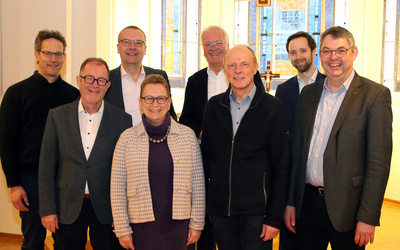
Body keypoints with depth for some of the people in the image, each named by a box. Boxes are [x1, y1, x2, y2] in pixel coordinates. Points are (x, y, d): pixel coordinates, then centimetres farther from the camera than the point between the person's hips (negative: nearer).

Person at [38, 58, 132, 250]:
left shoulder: (122, 119, -2)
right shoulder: (57, 116, 1)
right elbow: (46, 166, 2)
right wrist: (47, 209, -2)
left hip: (107, 210, -1)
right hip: (67, 209, 1)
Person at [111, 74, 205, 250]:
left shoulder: (187, 135, 1)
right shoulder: (127, 138, 0)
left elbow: (198, 184, 4)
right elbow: (118, 189, 1)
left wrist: (197, 224, 2)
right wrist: (122, 229, -1)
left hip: (180, 226, 1)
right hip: (141, 228, 0)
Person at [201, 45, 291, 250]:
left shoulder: (272, 107, -5)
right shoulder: (214, 106, 5)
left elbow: (281, 166, -5)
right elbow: (206, 154, 10)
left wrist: (275, 217, -9)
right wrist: (204, 203, 6)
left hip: (256, 210, -3)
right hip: (220, 209, 3)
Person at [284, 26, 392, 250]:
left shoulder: (376, 95, -7)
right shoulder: (308, 93, 9)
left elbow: (379, 161, -11)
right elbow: (297, 151, 10)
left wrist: (368, 217, -14)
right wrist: (290, 202, 8)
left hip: (345, 207, -4)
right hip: (307, 204, 5)